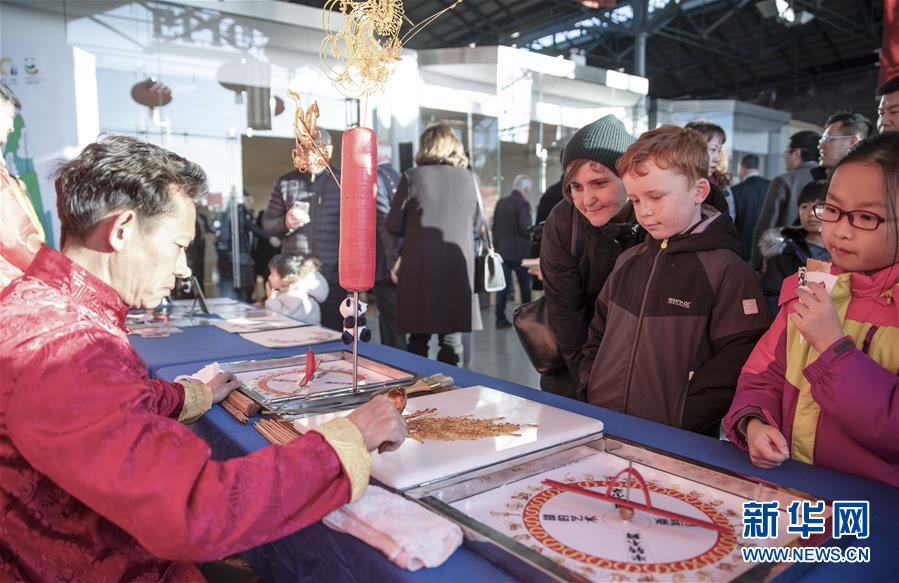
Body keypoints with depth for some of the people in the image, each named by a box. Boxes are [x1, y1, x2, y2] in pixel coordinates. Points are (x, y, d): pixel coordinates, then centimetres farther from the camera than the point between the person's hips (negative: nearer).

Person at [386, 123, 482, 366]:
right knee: (451, 338, 9)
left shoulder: (412, 177, -5)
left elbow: (393, 226, -2)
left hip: (420, 268, -2)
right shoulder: (468, 178, 5)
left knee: (418, 339, 9)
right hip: (458, 268, 2)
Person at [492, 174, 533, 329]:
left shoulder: (500, 202, 8)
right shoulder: (523, 203, -12)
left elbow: (494, 227, 10)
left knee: (503, 285, 6)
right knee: (525, 285, 9)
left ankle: (500, 319, 3)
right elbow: (525, 228, -19)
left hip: (502, 249, 5)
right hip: (519, 251, -5)